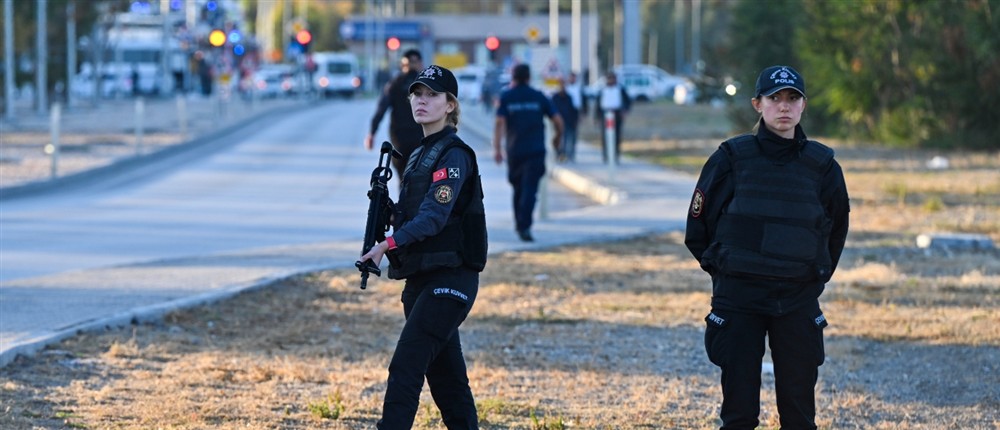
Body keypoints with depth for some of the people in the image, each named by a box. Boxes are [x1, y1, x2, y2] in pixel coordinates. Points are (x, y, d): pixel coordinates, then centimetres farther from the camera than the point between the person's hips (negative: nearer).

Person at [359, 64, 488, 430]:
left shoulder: (455, 156, -11)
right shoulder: (419, 154, 17)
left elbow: (435, 214, -23)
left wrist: (389, 244, -33)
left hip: (451, 278, -9)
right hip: (420, 277, 9)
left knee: (405, 366, -16)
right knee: (445, 374, 12)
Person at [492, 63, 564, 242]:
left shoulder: (506, 97, 1)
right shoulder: (539, 97, 3)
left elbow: (499, 122, -11)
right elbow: (557, 120, 2)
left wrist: (496, 148, -14)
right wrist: (558, 137, 21)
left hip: (514, 150, 1)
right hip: (536, 151, -1)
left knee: (517, 187, 19)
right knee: (530, 189, -8)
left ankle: (519, 224, 28)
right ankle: (524, 226, -22)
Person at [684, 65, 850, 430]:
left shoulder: (821, 165, 3)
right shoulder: (731, 158, -2)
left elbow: (836, 229, 17)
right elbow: (698, 226, 6)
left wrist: (814, 277, 11)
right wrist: (725, 269, 6)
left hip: (799, 303, 1)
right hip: (738, 300, -1)